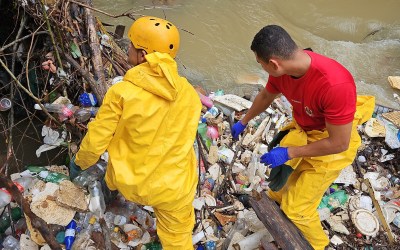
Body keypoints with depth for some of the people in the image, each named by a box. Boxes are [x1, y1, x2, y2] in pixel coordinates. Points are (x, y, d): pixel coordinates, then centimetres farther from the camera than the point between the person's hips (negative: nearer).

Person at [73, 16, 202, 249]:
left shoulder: (122, 93, -22)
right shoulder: (189, 94, -11)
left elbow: (96, 139, -10)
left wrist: (81, 162, 12)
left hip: (131, 182, 0)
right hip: (175, 187, 1)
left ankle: (112, 186, 64)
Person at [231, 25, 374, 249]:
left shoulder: (335, 85, -40)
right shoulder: (283, 69, -17)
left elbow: (339, 143, -28)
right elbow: (266, 96, 7)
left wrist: (289, 152, -23)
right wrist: (244, 122, 21)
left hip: (331, 147, -6)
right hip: (302, 131, 6)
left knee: (297, 210, 1)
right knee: (280, 182, 23)